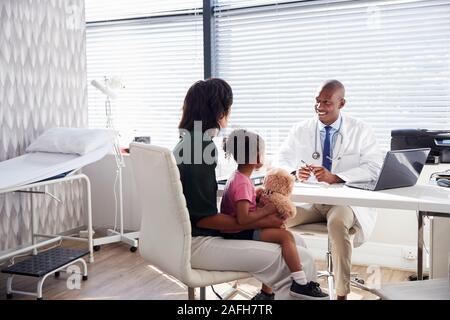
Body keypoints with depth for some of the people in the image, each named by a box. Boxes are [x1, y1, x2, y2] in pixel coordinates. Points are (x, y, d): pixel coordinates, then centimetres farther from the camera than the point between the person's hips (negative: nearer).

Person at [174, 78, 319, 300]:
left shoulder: (188, 143, 11)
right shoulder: (201, 148, -19)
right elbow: (205, 218, -20)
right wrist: (262, 221, -12)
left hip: (198, 235, 10)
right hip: (198, 243, -10)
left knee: (295, 242, 7)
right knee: (300, 259, -15)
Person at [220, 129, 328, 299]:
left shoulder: (238, 177, 11)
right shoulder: (242, 183, -20)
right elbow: (243, 218, -28)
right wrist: (268, 210, -19)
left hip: (237, 231, 10)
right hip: (238, 234, -10)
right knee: (285, 236, -16)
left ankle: (266, 291, 20)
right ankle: (300, 284, -10)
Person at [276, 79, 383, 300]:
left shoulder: (360, 131, 2)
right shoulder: (300, 130, 8)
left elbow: (374, 168, -9)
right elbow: (281, 163, 6)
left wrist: (335, 177, -24)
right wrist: (295, 173, -19)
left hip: (345, 201, -3)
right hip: (308, 200, 3)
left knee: (337, 223, -37)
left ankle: (342, 293, -22)